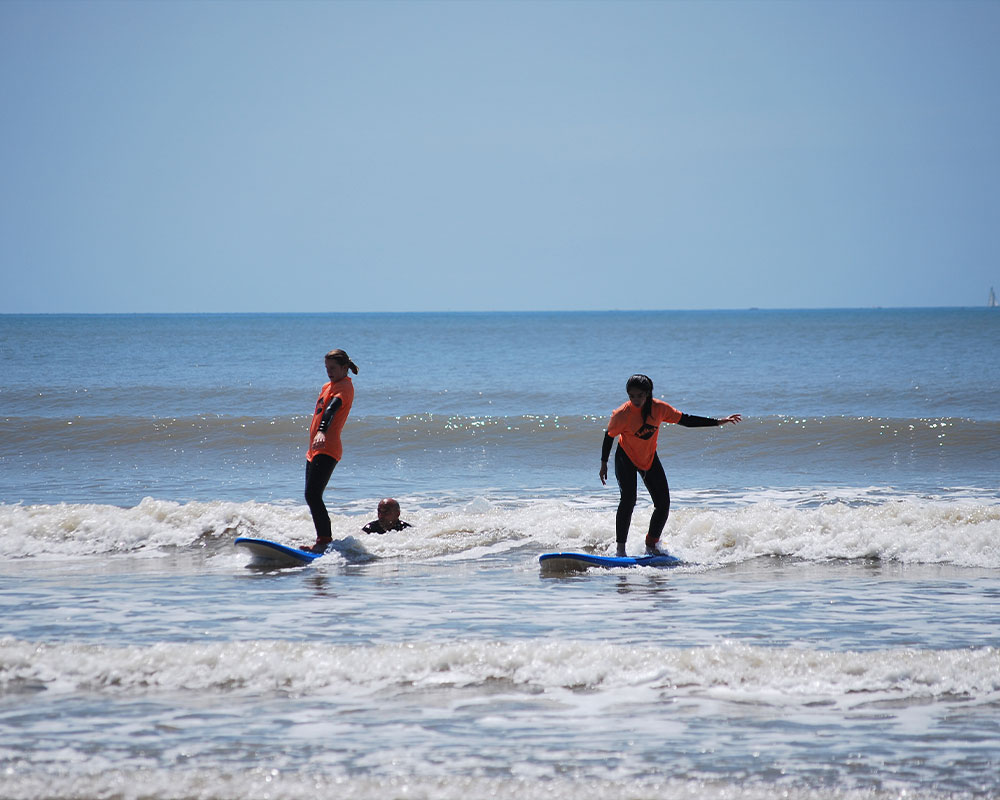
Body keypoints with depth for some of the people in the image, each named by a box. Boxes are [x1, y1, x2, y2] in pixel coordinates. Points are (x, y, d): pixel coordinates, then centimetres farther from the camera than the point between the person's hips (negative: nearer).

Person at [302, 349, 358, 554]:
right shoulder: (328, 386, 22)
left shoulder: (344, 387, -8)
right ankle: (323, 540, 14)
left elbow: (332, 408, -25)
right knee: (311, 497, 9)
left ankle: (325, 540, -18)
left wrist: (322, 432, -42)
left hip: (327, 449, -10)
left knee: (313, 495, -18)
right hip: (315, 449, 10)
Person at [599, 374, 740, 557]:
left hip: (649, 458, 4)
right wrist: (604, 464, -4)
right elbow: (609, 436, -9)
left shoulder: (659, 408, -15)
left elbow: (685, 420, -4)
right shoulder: (622, 414, -24)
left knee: (663, 503, 0)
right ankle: (620, 549, -17)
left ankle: (651, 545, 19)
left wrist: (718, 422, -4)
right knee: (628, 500, -21)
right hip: (626, 458, -4)